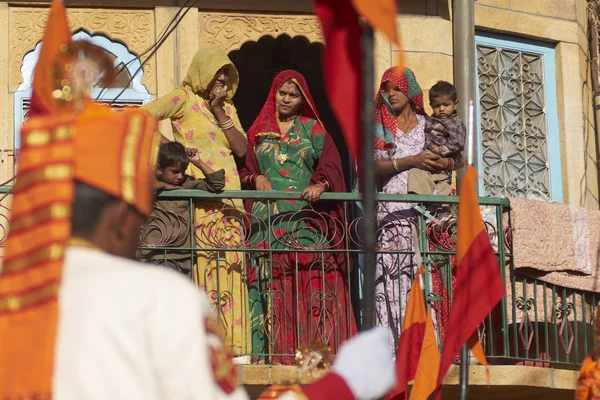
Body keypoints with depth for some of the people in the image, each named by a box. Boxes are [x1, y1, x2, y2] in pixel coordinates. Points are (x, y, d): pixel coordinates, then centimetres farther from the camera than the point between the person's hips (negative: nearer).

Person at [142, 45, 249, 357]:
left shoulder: (227, 107, 23)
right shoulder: (183, 99, 3)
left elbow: (241, 148, 10)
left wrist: (219, 113, 1)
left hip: (229, 196, 6)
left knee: (230, 265, 0)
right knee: (202, 265, -13)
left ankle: (231, 344, -1)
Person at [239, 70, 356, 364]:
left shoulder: (313, 129, 13)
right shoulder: (259, 132, 18)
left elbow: (330, 166, 3)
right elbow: (246, 170, 17)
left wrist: (320, 185, -16)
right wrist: (256, 179, -5)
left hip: (308, 219, -1)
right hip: (269, 222, 1)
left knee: (312, 283, -10)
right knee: (272, 284, -7)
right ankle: (274, 351, -8)